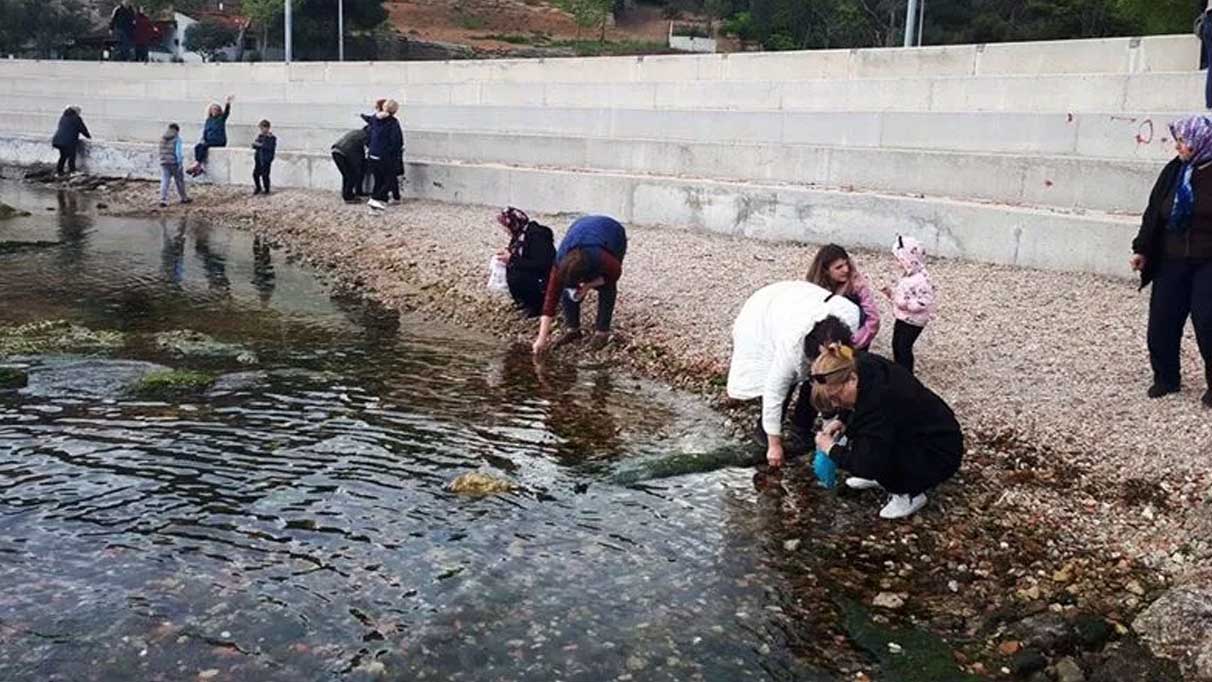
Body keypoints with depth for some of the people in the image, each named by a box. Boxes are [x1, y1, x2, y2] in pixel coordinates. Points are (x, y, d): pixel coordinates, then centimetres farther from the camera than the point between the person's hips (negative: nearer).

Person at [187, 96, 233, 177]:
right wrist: (203, 139, -3)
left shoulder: (221, 118, 2)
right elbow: (205, 131, 16)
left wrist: (228, 103, -35)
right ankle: (202, 166, -32)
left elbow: (226, 112, -17)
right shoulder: (208, 120, 16)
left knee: (204, 146, -28)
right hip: (208, 141, 5)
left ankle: (197, 164, -24)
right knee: (197, 147, -21)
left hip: (219, 142, -5)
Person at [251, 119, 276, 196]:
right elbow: (254, 145, 3)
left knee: (265, 175, -6)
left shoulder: (272, 138, -6)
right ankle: (258, 188, 25)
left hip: (266, 160, -6)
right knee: (255, 174, 5)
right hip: (258, 159, 6)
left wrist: (260, 145, -15)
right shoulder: (260, 136, 11)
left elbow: (270, 147, -19)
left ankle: (267, 190, 10)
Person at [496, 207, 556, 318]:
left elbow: (540, 265, -31)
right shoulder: (521, 234, 3)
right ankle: (528, 301, 10)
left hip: (544, 281, -10)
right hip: (531, 276, 10)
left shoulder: (536, 235, -23)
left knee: (515, 278, -28)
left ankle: (538, 305, -8)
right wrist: (507, 252, -5)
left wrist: (512, 259, -26)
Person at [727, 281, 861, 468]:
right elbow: (774, 393, -30)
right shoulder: (792, 346, -41)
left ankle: (801, 426, 12)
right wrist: (774, 445, -23)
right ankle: (763, 430, 1)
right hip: (762, 317, -5)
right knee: (785, 380, -19)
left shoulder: (852, 314, -33)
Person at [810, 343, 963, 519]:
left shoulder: (880, 397, -36)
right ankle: (879, 475, 15)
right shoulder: (863, 366, -14)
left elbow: (868, 464, -34)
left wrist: (831, 449, -19)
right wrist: (842, 421, -4)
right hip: (914, 434, 8)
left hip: (939, 455, -8)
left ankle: (911, 493, -2)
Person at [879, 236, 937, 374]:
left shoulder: (921, 280, -28)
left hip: (913, 322, -10)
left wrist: (906, 304, -31)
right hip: (902, 318, 10)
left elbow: (925, 302, -30)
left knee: (904, 348, 1)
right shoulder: (907, 276, 3)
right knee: (896, 344, 21)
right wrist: (891, 293, 3)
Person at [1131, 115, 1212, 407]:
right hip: (1171, 262, 5)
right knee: (1162, 322, 4)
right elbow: (1153, 213, 9)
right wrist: (1142, 249, 6)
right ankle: (1166, 378, 21)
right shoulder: (1173, 171, 5)